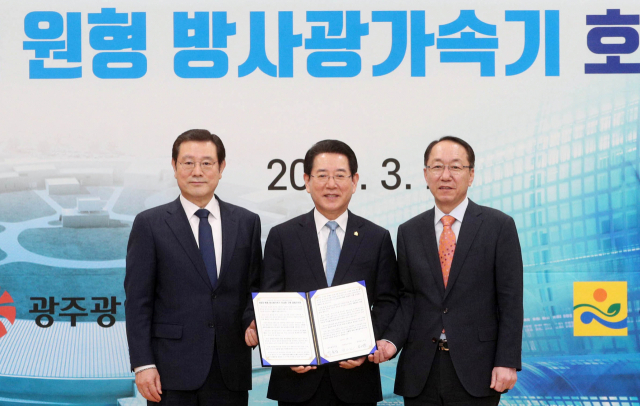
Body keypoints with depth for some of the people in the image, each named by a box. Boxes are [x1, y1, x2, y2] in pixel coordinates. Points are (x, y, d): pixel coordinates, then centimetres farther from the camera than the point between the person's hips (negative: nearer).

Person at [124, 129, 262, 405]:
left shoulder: (247, 222, 9)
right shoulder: (150, 224, 1)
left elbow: (255, 287, 14)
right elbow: (137, 301, -2)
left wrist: (254, 322, -8)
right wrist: (142, 364, -8)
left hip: (230, 372, 3)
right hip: (172, 372, -2)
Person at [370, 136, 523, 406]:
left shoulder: (499, 226, 0)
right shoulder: (408, 232, 9)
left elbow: (510, 300, -3)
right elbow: (408, 297, 10)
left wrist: (507, 362, -9)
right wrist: (392, 339, -8)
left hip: (475, 371, -3)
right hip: (420, 373, 3)